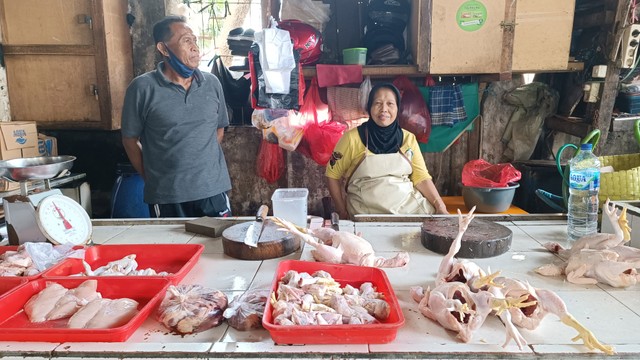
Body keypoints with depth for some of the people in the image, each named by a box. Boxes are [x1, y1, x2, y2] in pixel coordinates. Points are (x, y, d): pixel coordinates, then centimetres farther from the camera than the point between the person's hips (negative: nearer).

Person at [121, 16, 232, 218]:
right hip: (167, 195, -2)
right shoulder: (142, 88, -7)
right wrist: (152, 179, 4)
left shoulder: (212, 83, 3)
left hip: (213, 189, 3)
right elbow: (130, 139, 2)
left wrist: (204, 161, 10)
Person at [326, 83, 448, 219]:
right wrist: (342, 212, 1)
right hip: (367, 213, -3)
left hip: (410, 206, 3)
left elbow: (421, 177, 5)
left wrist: (440, 206, -8)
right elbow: (333, 174, 5)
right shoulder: (352, 138, -4)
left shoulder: (408, 139, 6)